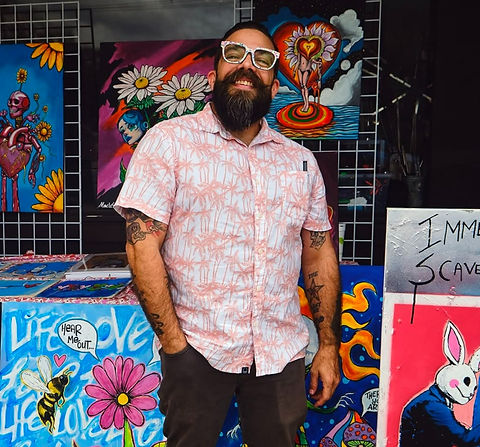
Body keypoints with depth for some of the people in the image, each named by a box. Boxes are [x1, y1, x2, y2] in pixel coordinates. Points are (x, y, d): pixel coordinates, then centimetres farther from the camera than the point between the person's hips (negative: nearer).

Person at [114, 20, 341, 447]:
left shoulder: (301, 161, 8)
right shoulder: (169, 140, -4)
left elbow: (320, 256, 9)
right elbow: (142, 244, -10)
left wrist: (329, 346, 7)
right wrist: (173, 344, -12)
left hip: (283, 353, 4)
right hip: (197, 351, -3)